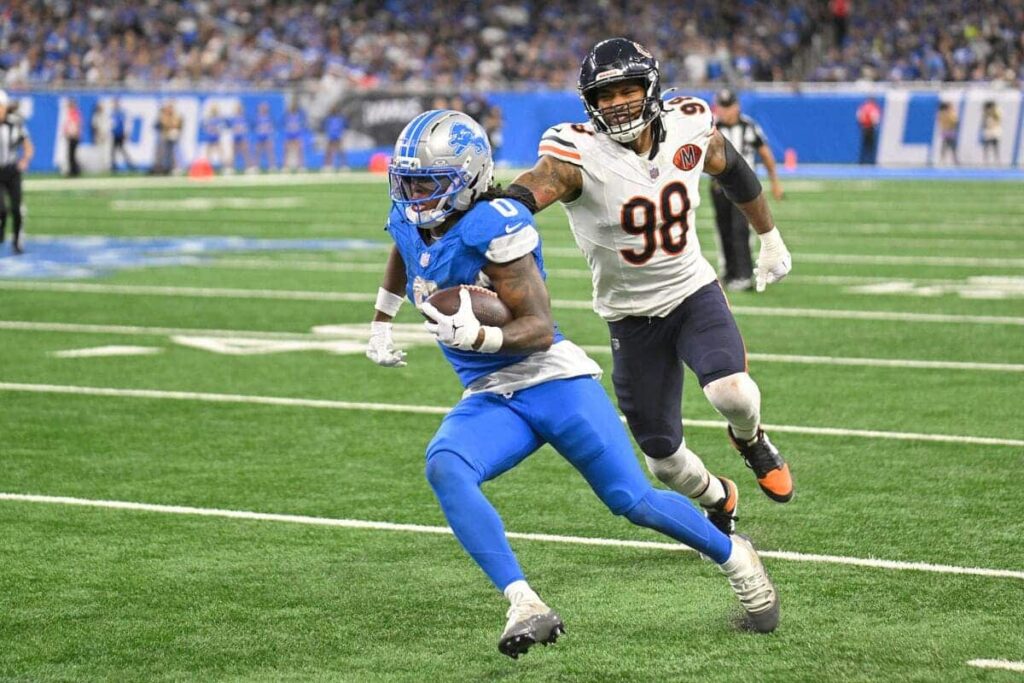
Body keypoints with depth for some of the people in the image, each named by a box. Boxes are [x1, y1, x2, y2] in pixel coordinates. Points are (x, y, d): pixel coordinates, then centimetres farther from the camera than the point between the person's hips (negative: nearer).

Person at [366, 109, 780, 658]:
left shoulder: (493, 228, -19)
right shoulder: (410, 223, 4)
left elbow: (540, 328, -20)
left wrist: (480, 337, -37)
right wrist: (381, 321, 36)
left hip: (551, 381, -6)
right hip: (489, 398, 6)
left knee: (634, 501, -4)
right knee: (443, 467, -26)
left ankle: (734, 557, 26)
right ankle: (524, 607, -31)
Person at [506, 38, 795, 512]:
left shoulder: (688, 127, -9)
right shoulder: (579, 156, -22)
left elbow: (732, 171, 12)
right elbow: (524, 195, -40)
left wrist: (769, 238, 24)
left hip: (693, 292, 1)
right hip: (632, 317, -1)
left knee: (732, 394, -27)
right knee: (663, 457, 5)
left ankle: (750, 440, 11)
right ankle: (717, 499, 40)